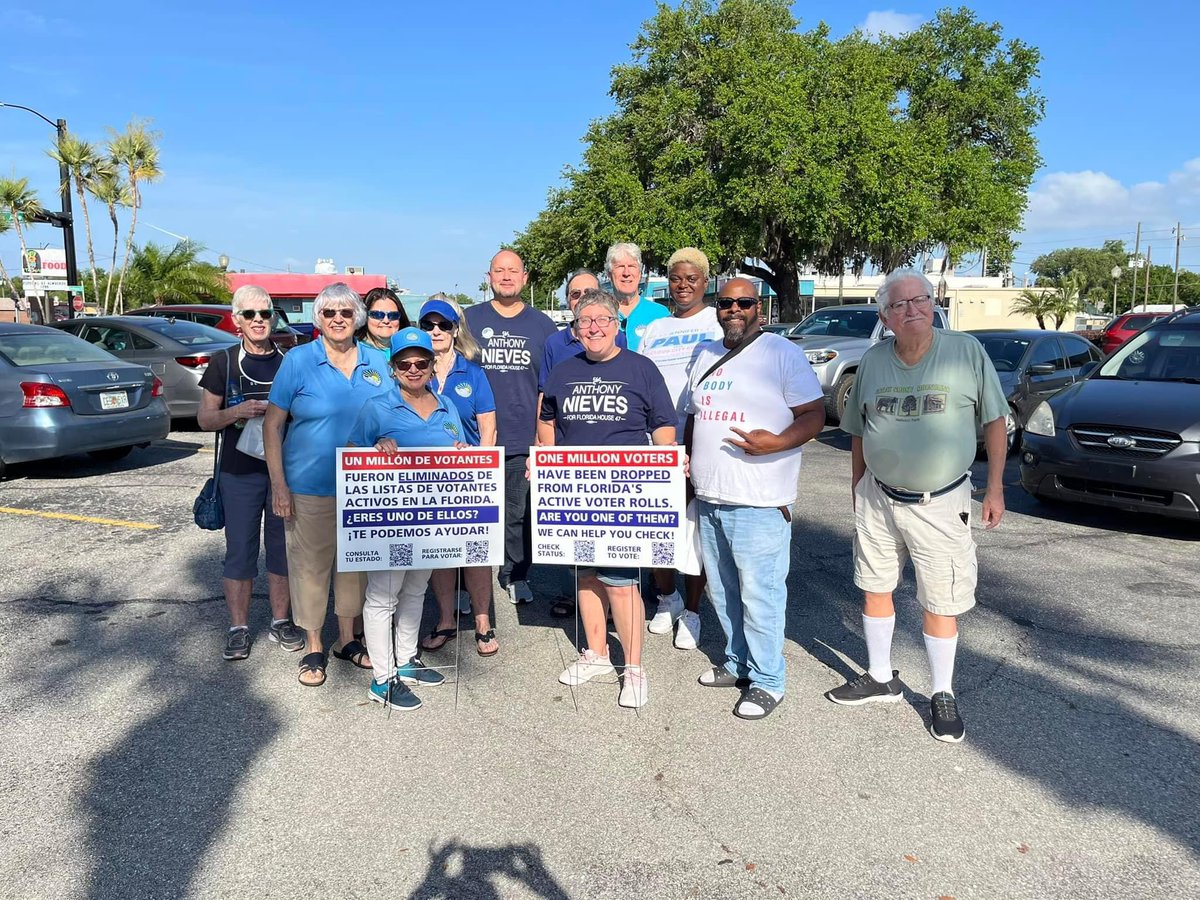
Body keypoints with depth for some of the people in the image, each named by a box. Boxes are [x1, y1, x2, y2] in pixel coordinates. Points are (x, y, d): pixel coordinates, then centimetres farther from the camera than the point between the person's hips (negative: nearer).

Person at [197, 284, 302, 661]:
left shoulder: (290, 362, 6)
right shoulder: (223, 363, 3)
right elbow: (205, 418, 2)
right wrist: (238, 412, -17)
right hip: (240, 471, -1)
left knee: (282, 546, 9)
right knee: (240, 550, 3)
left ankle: (281, 622, 22)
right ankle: (238, 629, 15)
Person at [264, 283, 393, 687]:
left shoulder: (377, 363, 4)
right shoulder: (298, 361, -4)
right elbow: (272, 425, -4)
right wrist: (279, 484, -9)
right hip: (309, 486, -3)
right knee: (310, 564, 5)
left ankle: (347, 638, 31)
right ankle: (313, 647, 22)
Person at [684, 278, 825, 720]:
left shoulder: (783, 353, -6)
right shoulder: (706, 355, 15)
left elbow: (814, 415, -10)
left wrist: (776, 443, -26)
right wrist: (687, 464, 13)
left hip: (759, 502, -7)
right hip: (708, 497, 7)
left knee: (760, 594, -2)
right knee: (722, 590, 17)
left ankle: (767, 680, 14)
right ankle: (737, 662, 34)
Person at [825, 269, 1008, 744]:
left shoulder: (966, 351, -7)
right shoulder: (873, 361, 2)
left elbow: (994, 420, -1)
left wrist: (995, 488, -3)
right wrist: (858, 490, 12)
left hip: (941, 503, -3)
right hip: (878, 499, 4)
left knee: (941, 605, 4)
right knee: (874, 590, 14)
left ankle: (943, 695, 23)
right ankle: (881, 678, 33)